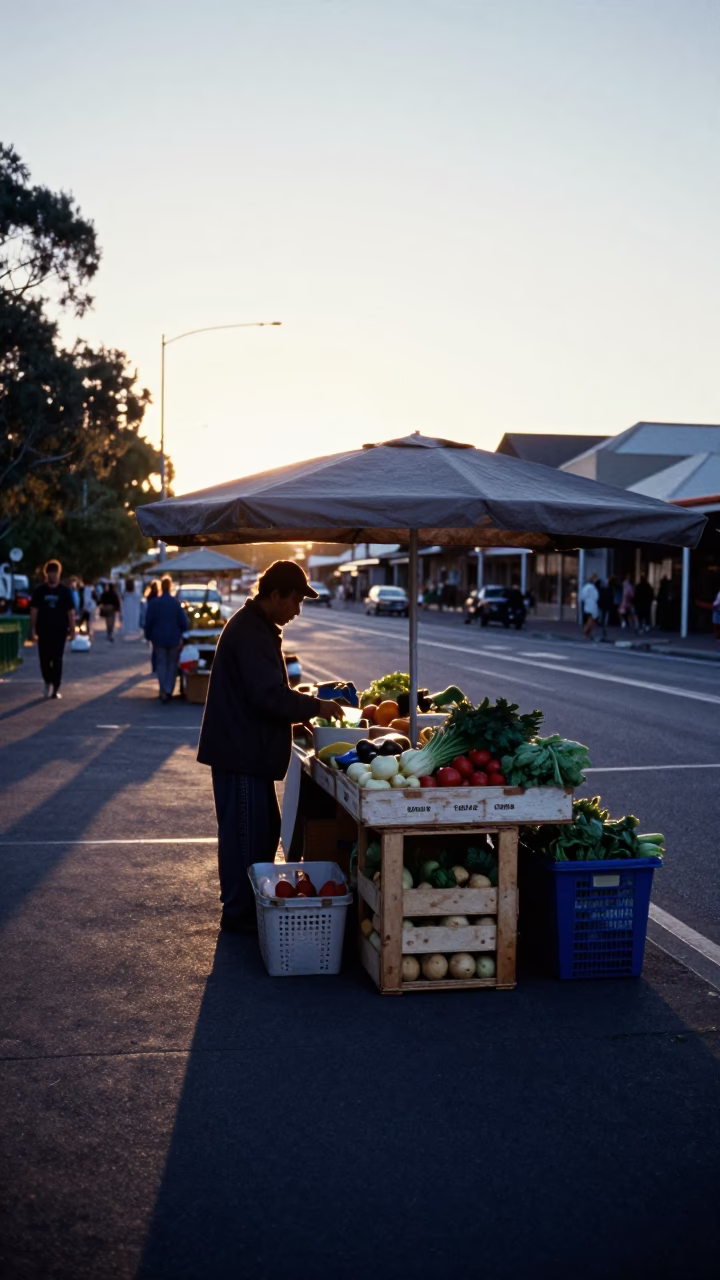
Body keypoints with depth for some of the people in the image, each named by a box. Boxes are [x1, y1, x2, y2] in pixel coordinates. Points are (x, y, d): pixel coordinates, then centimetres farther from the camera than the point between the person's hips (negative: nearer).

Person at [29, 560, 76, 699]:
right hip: (43, 630, 1)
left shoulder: (65, 591, 2)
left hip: (60, 631, -1)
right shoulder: (39, 591, 4)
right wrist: (32, 629, -1)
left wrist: (72, 630, -2)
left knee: (57, 660, -3)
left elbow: (71, 612, 3)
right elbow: (34, 611, 5)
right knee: (44, 659, 3)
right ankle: (48, 682, 26)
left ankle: (56, 688, 0)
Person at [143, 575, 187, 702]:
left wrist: (148, 636, 8)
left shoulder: (153, 603, -6)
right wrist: (183, 636, 12)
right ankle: (169, 690, 5)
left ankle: (164, 691, -5)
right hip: (174, 639, 0)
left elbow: (148, 622, -3)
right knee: (172, 665, 11)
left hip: (159, 639, 0)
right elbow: (184, 623, -2)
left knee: (161, 665, 7)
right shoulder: (176, 603, -4)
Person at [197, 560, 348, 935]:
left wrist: (298, 714, 11)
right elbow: (270, 695, -26)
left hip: (248, 749, 11)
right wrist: (315, 706, -14)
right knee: (245, 835, -1)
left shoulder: (256, 627, 14)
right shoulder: (250, 632, -20)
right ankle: (238, 915, 10)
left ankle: (255, 904, 28)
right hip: (240, 751, -11)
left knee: (264, 831, 18)